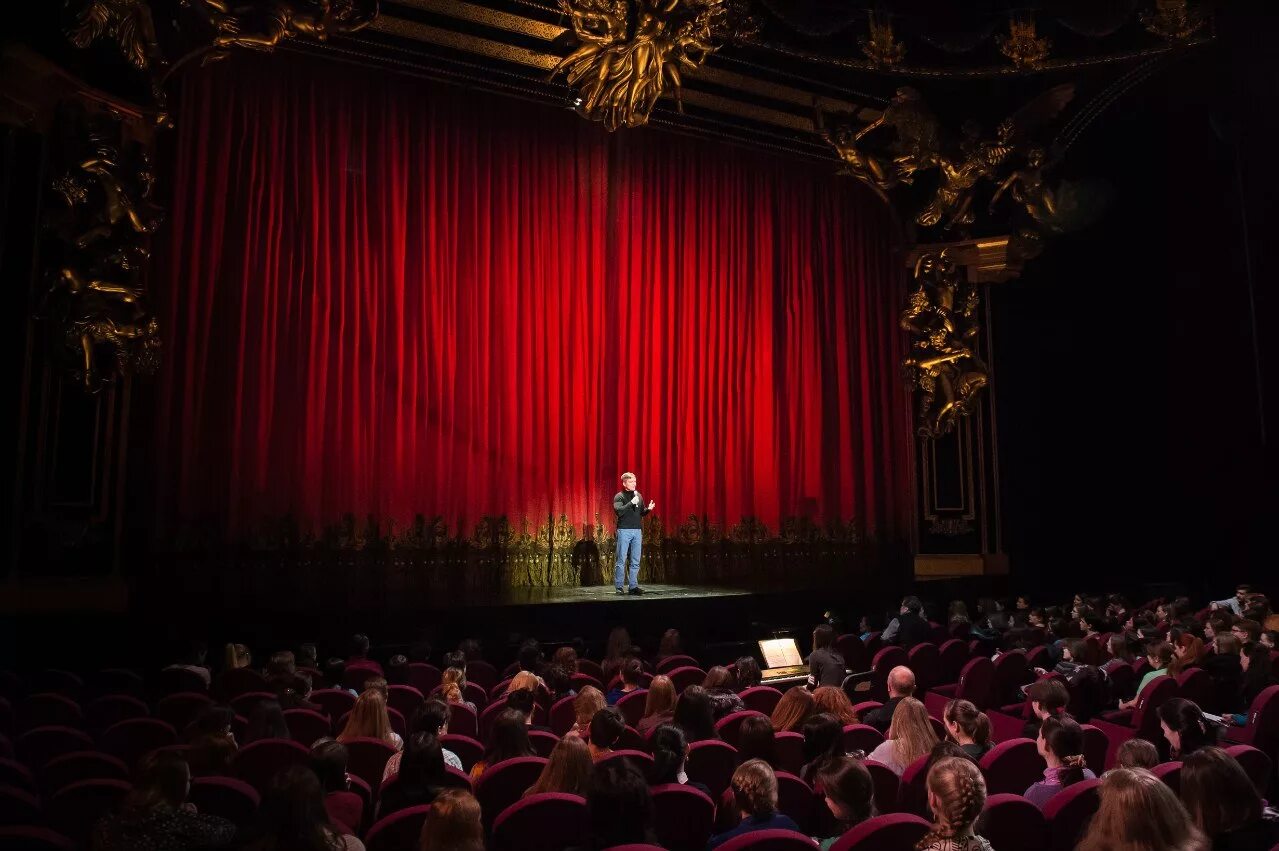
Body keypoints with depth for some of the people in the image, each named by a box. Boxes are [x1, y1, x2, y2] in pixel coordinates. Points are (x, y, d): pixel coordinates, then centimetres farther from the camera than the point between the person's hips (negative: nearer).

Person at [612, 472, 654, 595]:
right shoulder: (619, 497, -3)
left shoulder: (638, 496, 14)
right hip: (624, 530, -5)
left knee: (635, 561, 4)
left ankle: (633, 586, 9)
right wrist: (631, 503, -22)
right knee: (621, 560, -2)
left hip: (637, 531, 5)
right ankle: (619, 586, 3)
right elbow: (619, 511, -18)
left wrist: (648, 509, -1)